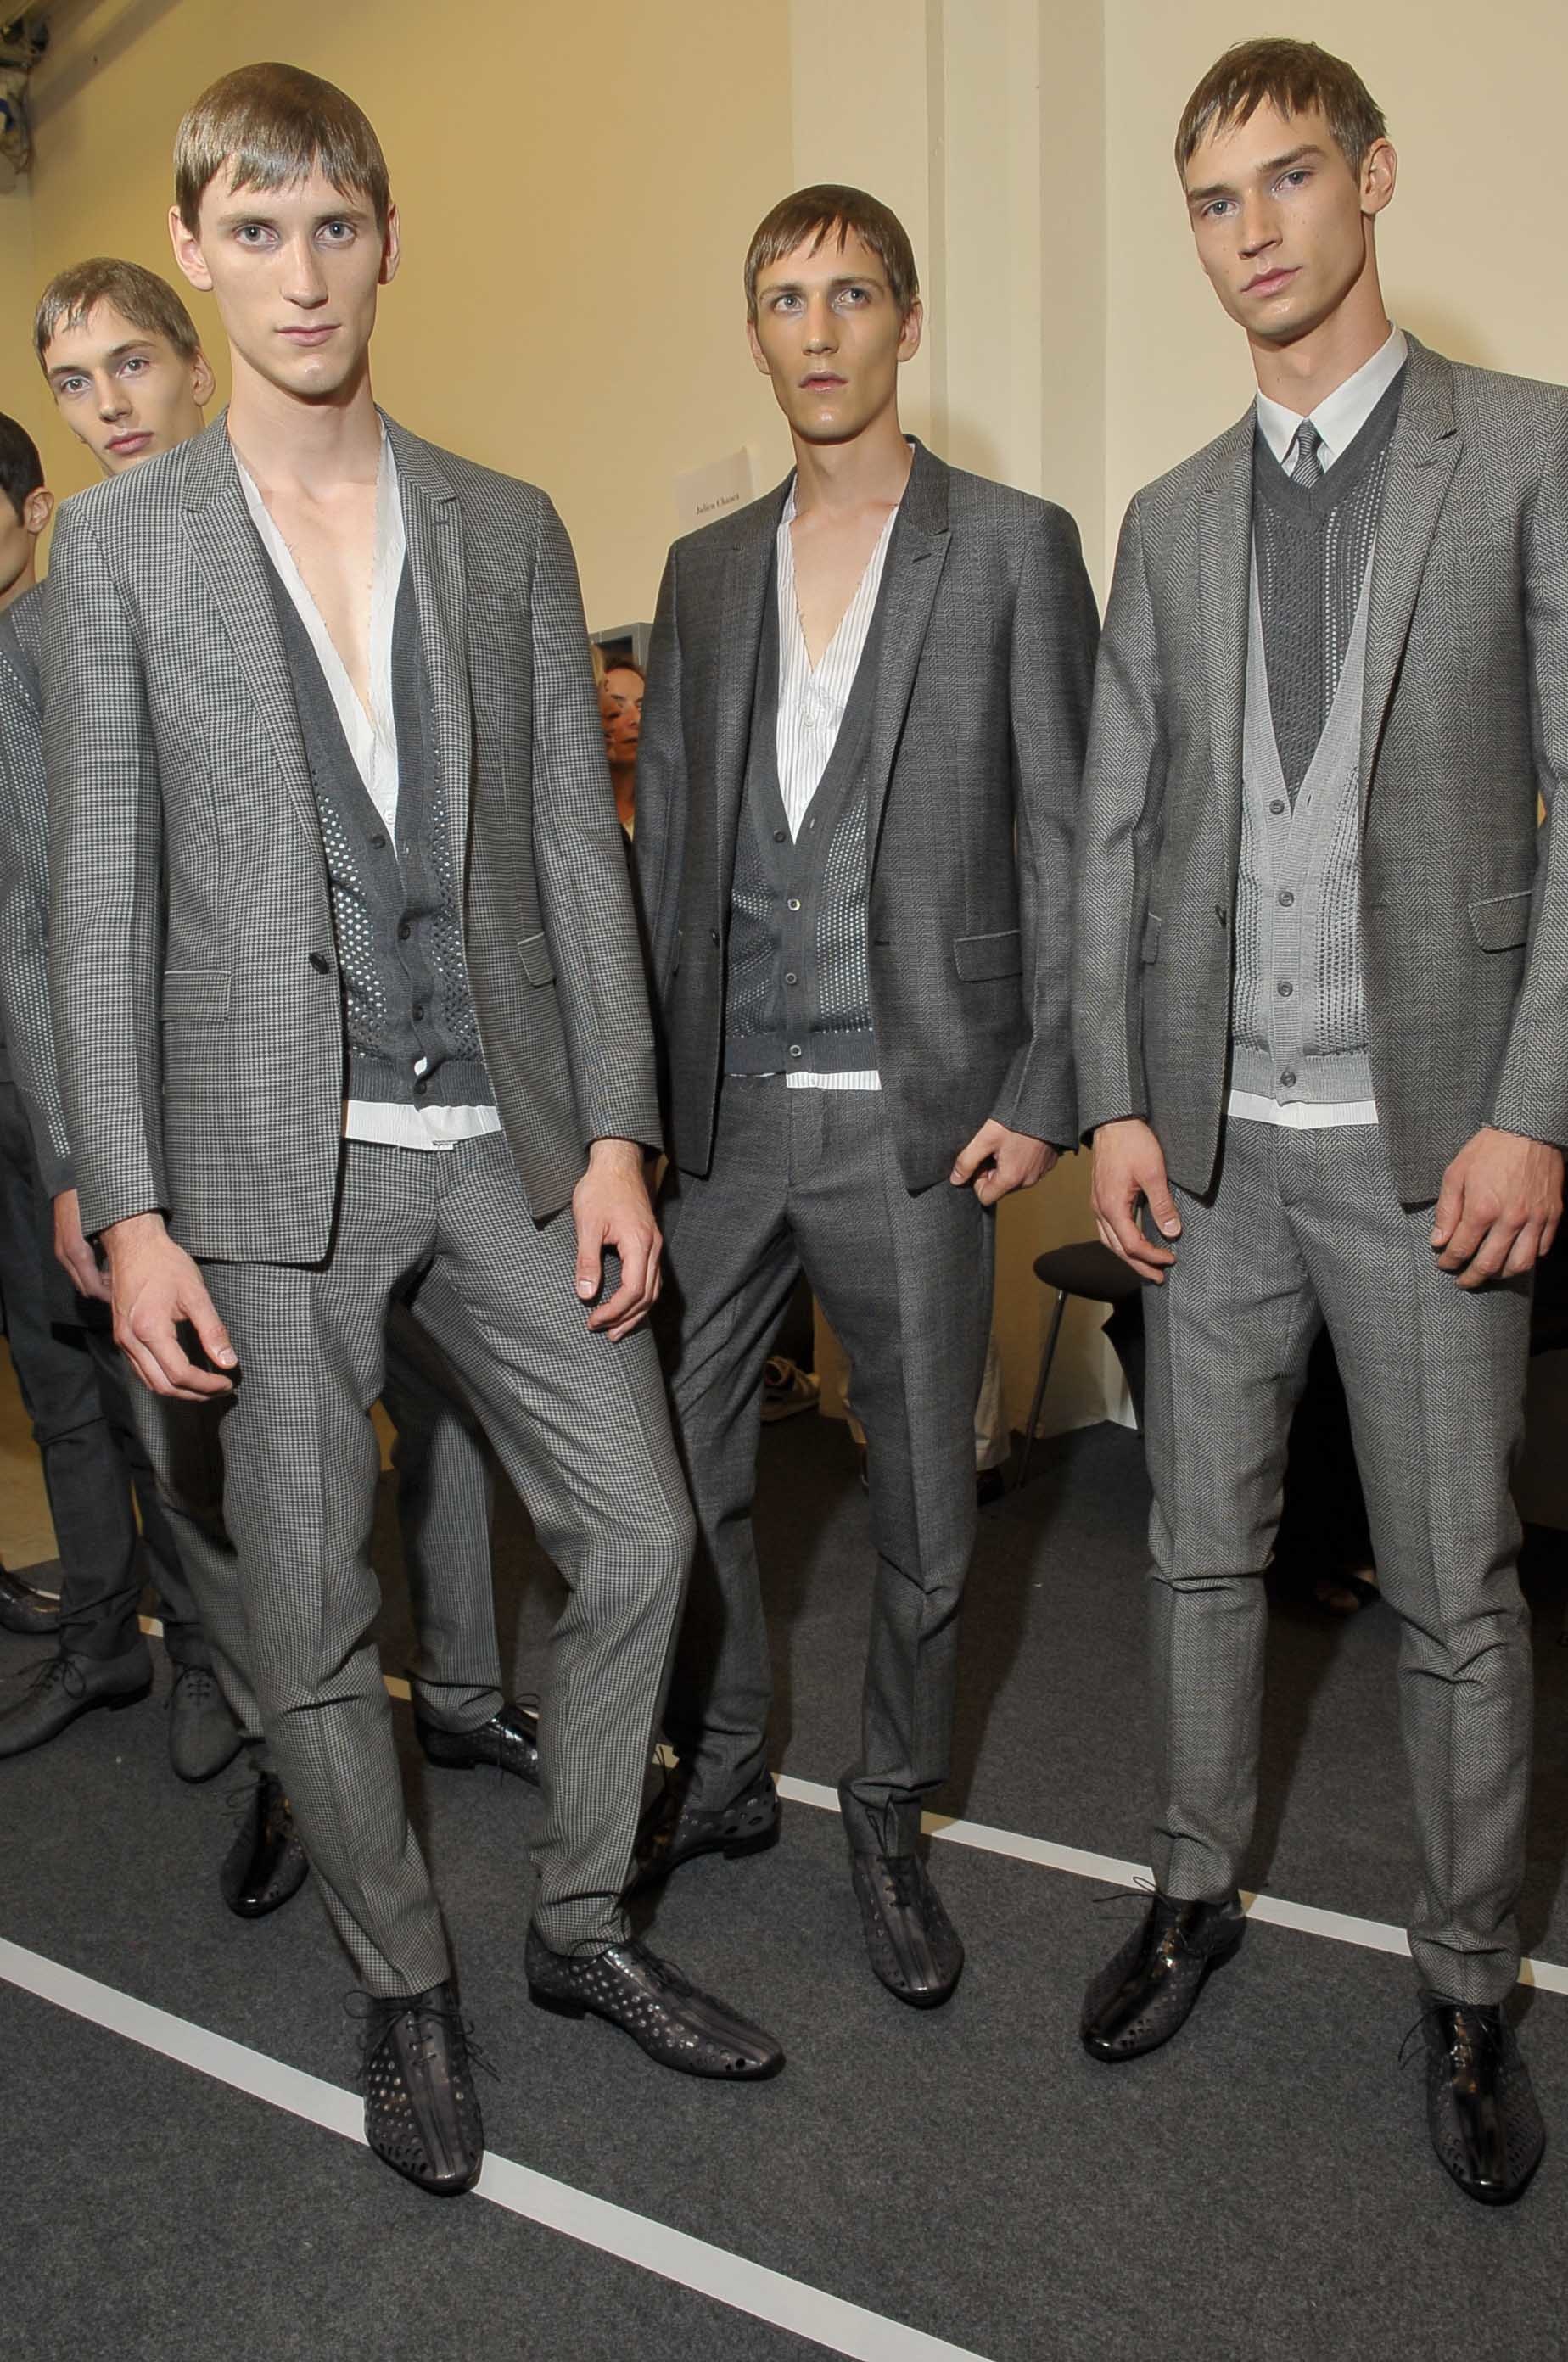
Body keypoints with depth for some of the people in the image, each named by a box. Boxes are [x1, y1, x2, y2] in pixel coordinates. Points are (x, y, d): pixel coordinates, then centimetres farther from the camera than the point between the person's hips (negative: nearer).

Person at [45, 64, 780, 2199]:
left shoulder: (509, 531, 9)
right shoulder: (122, 540, 2)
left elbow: (578, 850, 6)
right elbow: (100, 898, -1)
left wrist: (615, 1135, -1)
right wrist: (131, 1211, -7)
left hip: (506, 1138, 3)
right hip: (277, 1157, -2)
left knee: (641, 1537, 5)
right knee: (308, 1615, 6)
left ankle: (582, 1924, 30)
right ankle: (406, 1990, 30)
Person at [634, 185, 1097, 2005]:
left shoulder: (1013, 550, 2)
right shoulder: (705, 571, 14)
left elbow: (1065, 835, -2)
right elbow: (665, 845, 14)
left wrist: (1043, 1090, -9)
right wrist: (636, 1081, 7)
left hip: (912, 1111, -3)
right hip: (719, 1110, 4)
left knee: (924, 1501, 7)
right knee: (681, 1461, 10)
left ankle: (889, 1820, 29)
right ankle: (721, 1773, 33)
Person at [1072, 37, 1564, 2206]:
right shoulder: (1173, 518, 12)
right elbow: (1116, 829, 10)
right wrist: (1115, 1101, 1)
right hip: (1214, 1134, 4)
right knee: (1206, 1549, 14)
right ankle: (1199, 1890, 33)